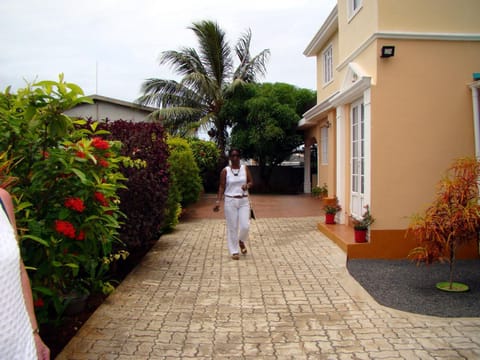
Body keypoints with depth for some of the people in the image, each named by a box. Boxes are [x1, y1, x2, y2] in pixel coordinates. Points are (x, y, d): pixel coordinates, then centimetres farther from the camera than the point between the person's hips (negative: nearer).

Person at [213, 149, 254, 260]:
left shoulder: (245, 168, 3)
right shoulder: (225, 170, -2)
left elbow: (251, 182, 9)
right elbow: (222, 187, -2)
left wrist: (247, 185, -14)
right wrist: (218, 201, -10)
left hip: (244, 201, 2)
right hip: (230, 201, -1)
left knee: (245, 226, -6)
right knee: (232, 227, 3)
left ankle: (241, 241, 28)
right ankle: (234, 251, 16)